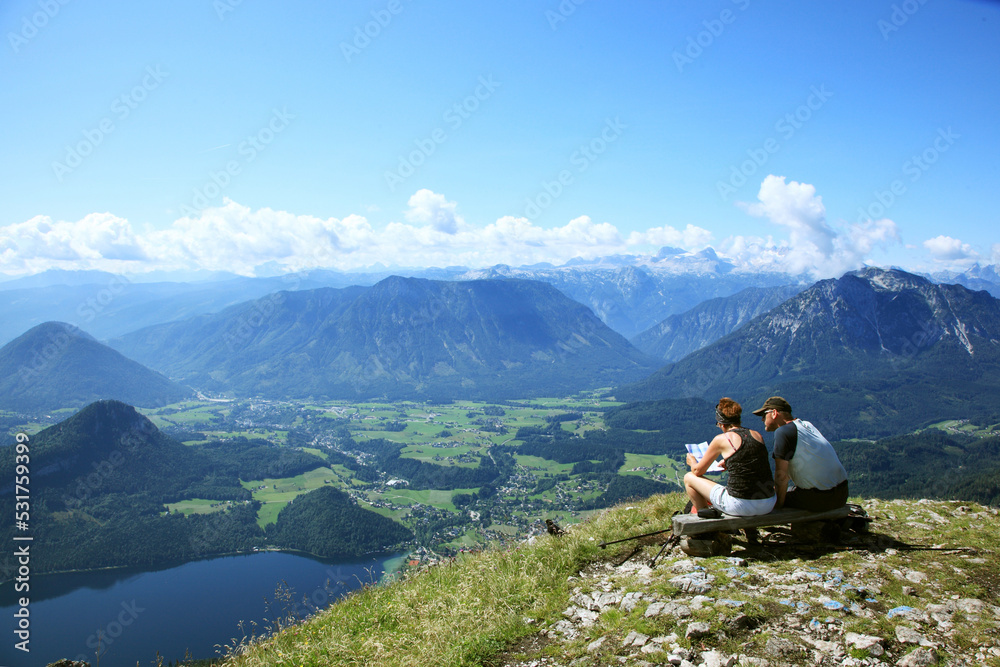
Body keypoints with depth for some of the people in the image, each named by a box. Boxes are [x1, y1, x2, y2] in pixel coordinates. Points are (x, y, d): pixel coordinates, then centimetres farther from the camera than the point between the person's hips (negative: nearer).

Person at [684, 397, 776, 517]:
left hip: (740, 506, -6)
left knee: (689, 477, 14)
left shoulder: (722, 439, -4)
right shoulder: (757, 435, 10)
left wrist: (692, 461, 31)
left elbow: (698, 471, 8)